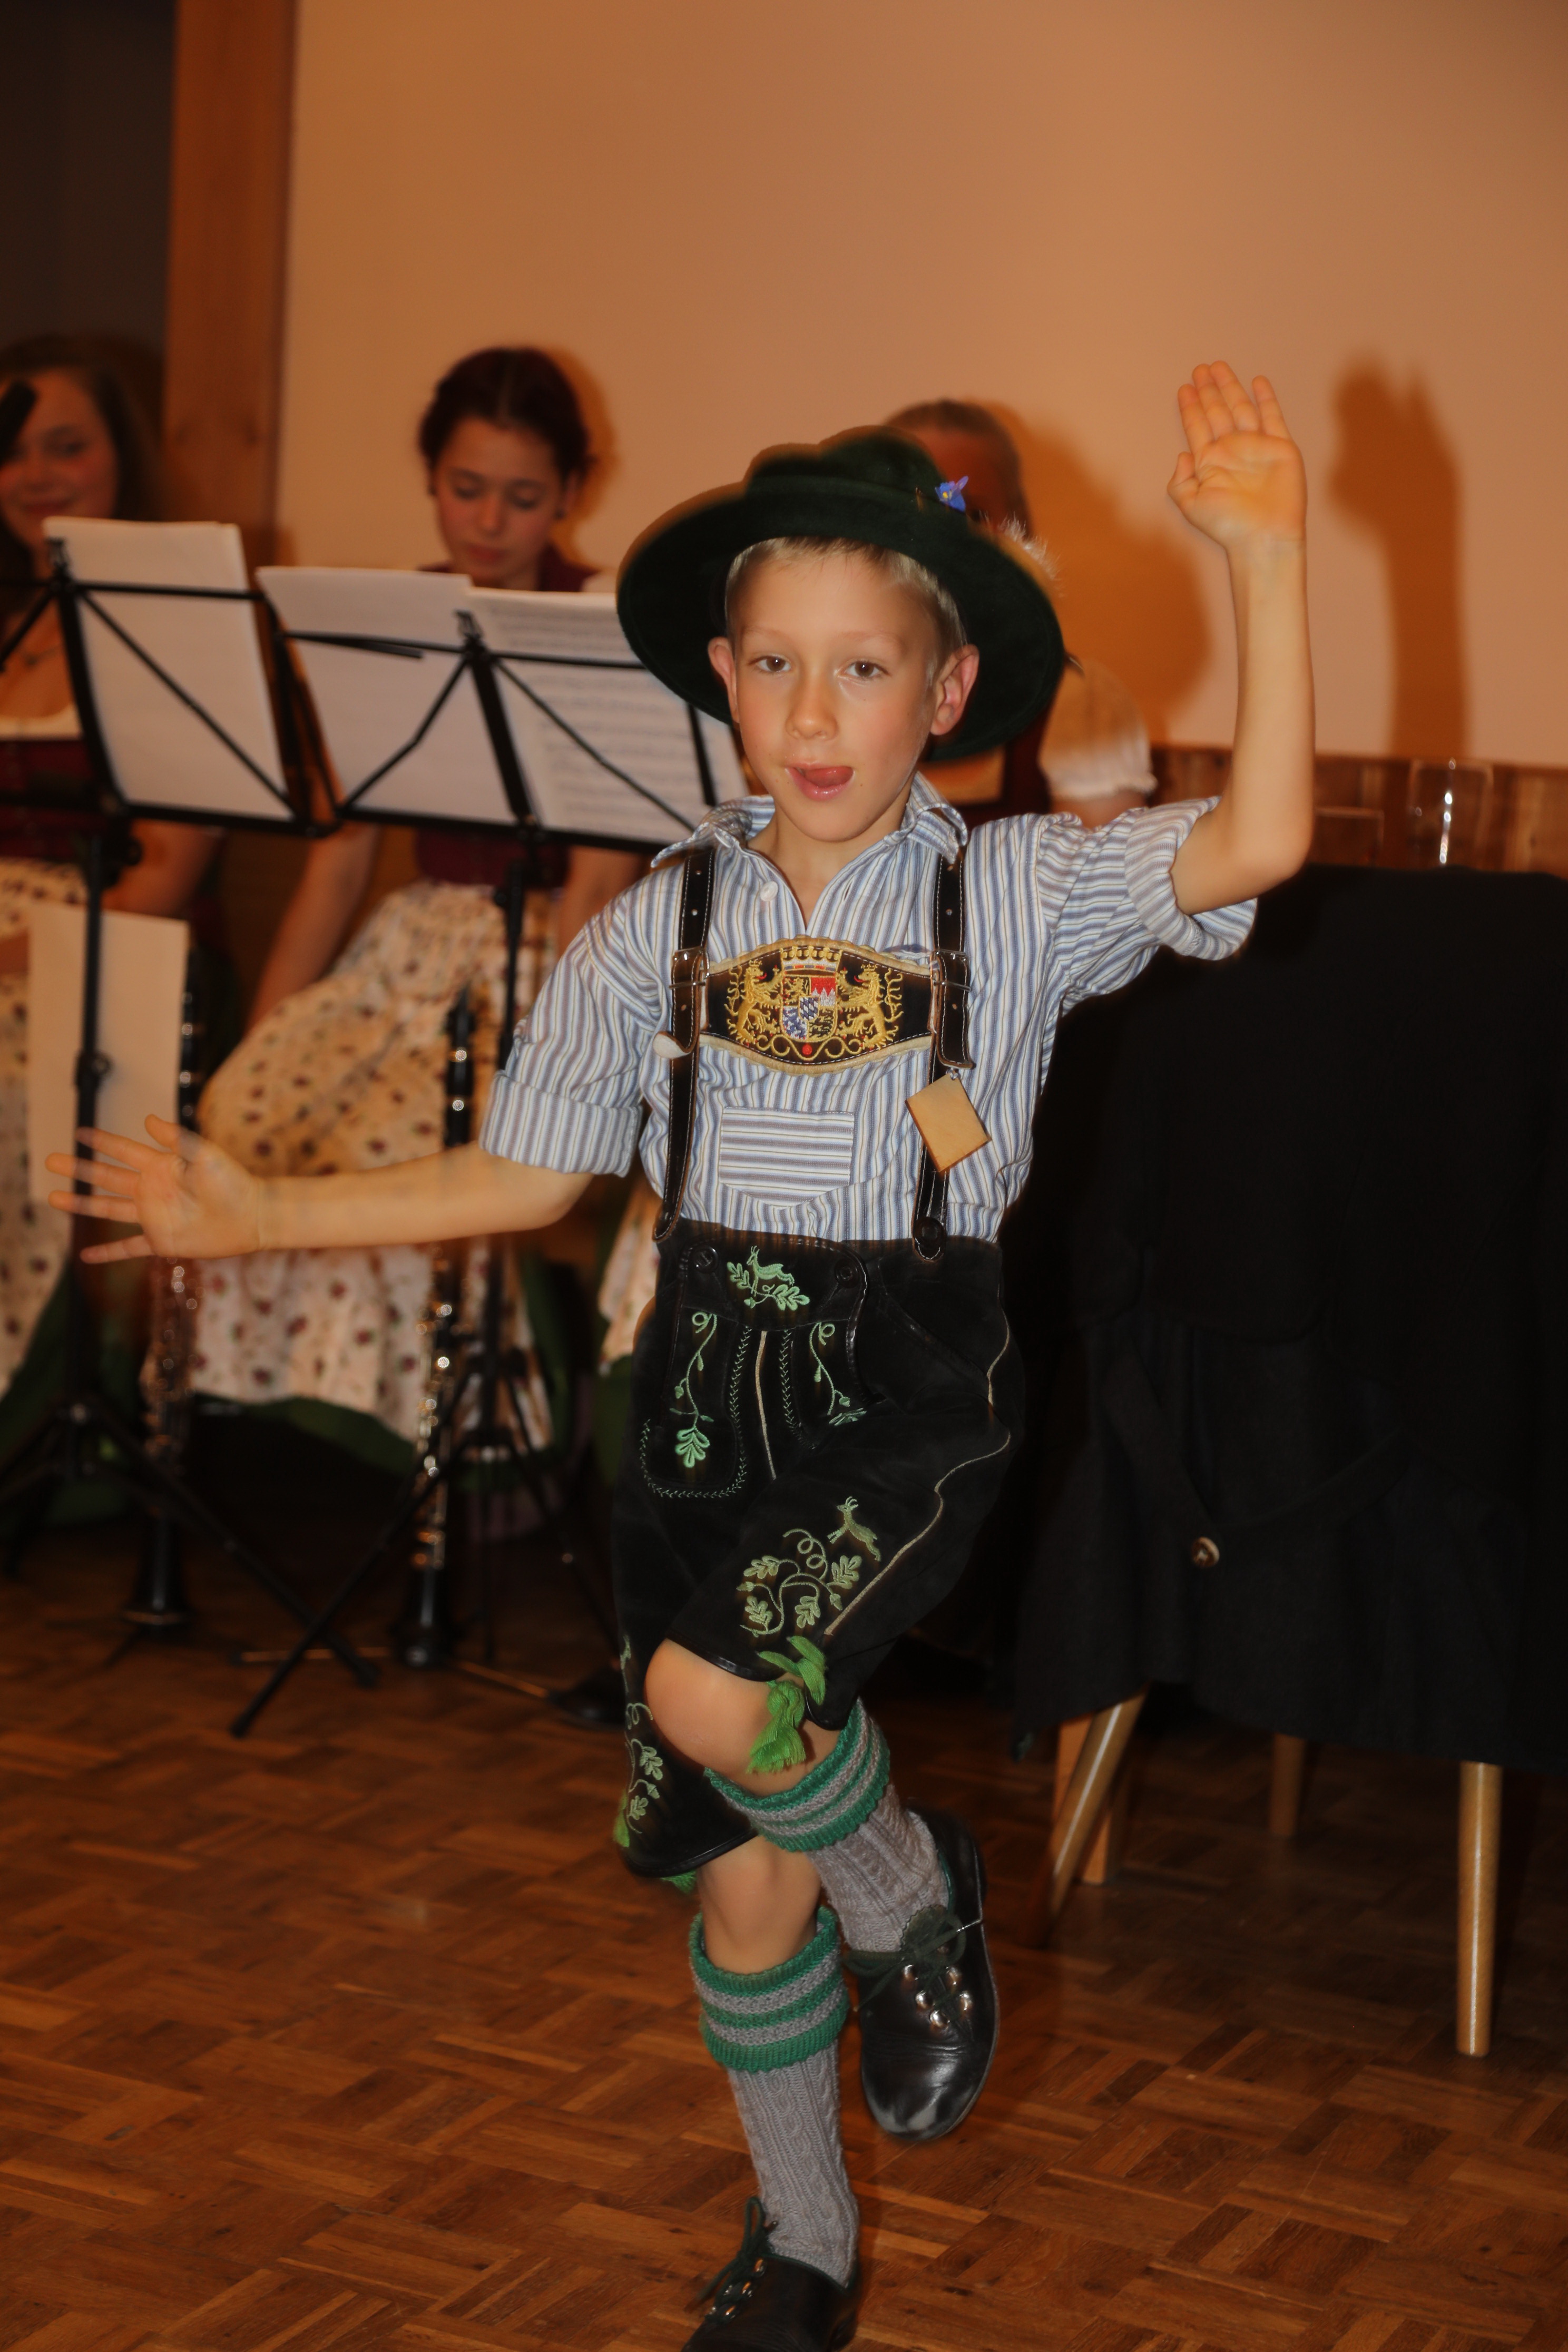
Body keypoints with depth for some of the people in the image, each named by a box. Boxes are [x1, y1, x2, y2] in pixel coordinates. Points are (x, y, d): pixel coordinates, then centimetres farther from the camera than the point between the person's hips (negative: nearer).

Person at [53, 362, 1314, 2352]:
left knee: (718, 1700, -30)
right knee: (744, 1885, 10)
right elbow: (524, 1176, 10)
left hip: (904, 1389, -3)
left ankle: (916, 1904, 4)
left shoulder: (1014, 896, -4)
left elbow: (1257, 841, -20)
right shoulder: (660, 927, 4)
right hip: (711, 1394, 3)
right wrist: (261, 1213, 5)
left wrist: (1264, 561, -26)